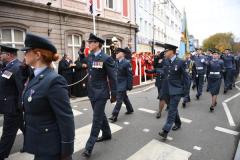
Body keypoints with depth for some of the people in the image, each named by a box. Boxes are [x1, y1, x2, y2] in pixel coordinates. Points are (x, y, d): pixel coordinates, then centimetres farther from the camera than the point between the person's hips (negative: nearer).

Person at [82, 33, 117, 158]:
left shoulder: (106, 58, -14)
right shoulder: (89, 56, 7)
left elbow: (112, 77, -11)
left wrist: (114, 94, -9)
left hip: (101, 93, -7)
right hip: (92, 92, 8)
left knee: (97, 119, 0)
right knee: (100, 115, 21)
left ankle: (89, 146, 9)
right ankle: (106, 134, 41)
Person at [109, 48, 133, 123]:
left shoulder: (126, 63, -13)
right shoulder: (116, 63, 6)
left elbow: (130, 75, -13)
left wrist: (130, 86, -14)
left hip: (123, 84, -7)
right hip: (117, 84, 7)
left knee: (119, 99, -6)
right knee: (124, 97, 20)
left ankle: (114, 115, 0)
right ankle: (130, 109, 39)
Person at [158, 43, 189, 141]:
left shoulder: (180, 62, -12)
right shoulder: (167, 62, 6)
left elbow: (185, 77, -8)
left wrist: (185, 91, -8)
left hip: (176, 90, -7)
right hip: (169, 90, 7)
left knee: (172, 110, -6)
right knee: (173, 108, 19)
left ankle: (166, 131, -4)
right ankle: (178, 123, 40)